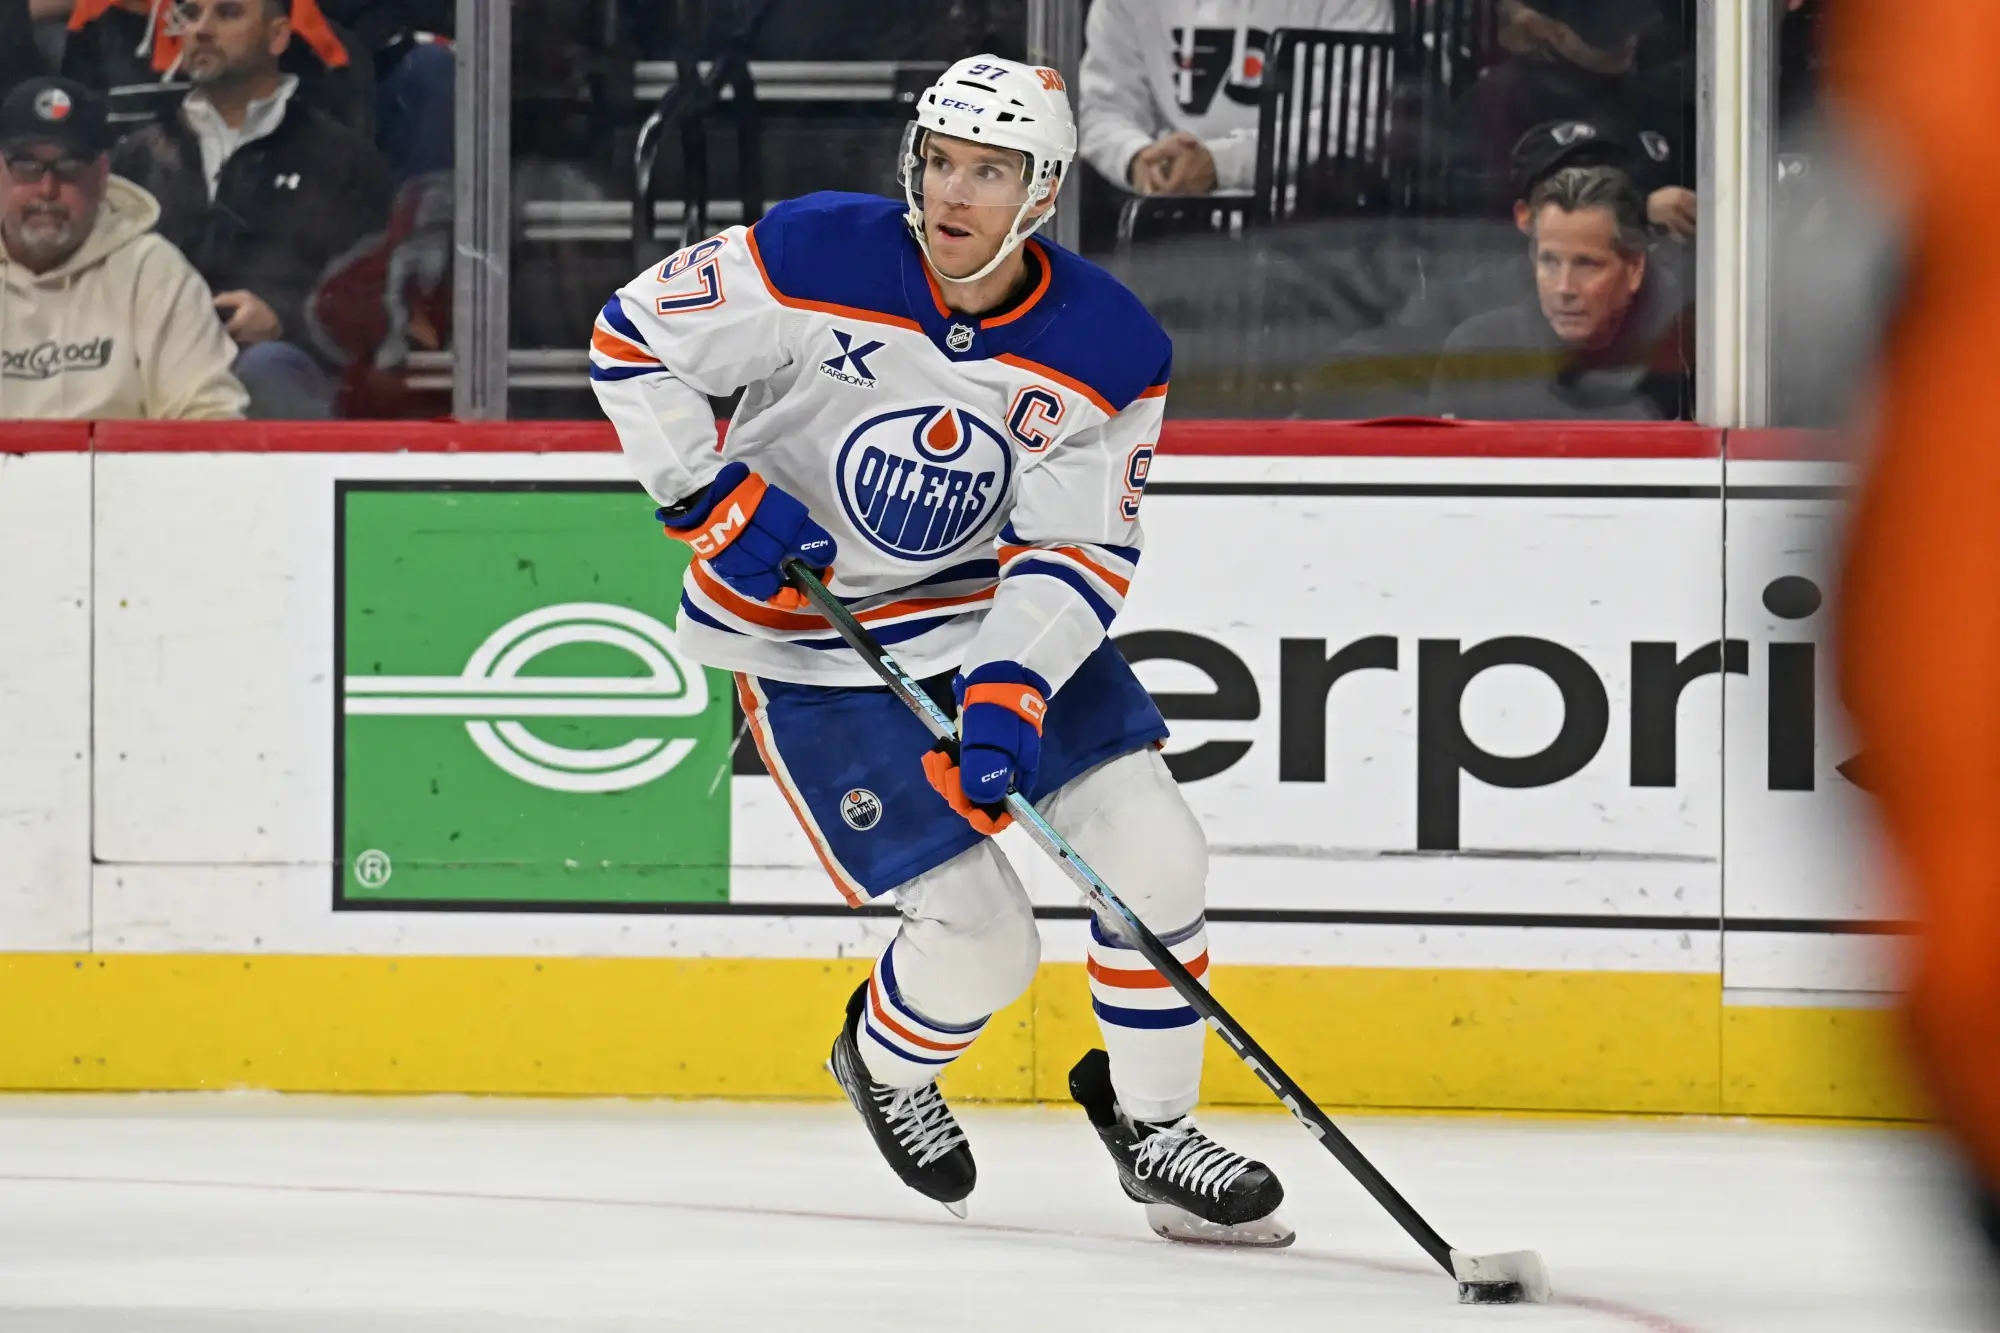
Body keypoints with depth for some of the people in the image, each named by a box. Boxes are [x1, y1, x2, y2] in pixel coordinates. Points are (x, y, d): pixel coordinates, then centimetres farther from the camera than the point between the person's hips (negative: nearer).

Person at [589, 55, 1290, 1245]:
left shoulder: (1110, 348, -13)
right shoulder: (817, 261, -21)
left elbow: (1083, 550, -12)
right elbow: (633, 336, -11)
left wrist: (1010, 696, -26)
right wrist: (716, 500, -19)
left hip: (997, 610, 4)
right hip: (808, 639, -4)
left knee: (1152, 851, -8)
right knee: (982, 942, -8)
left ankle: (1151, 1123, 14)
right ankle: (885, 1060, 27)